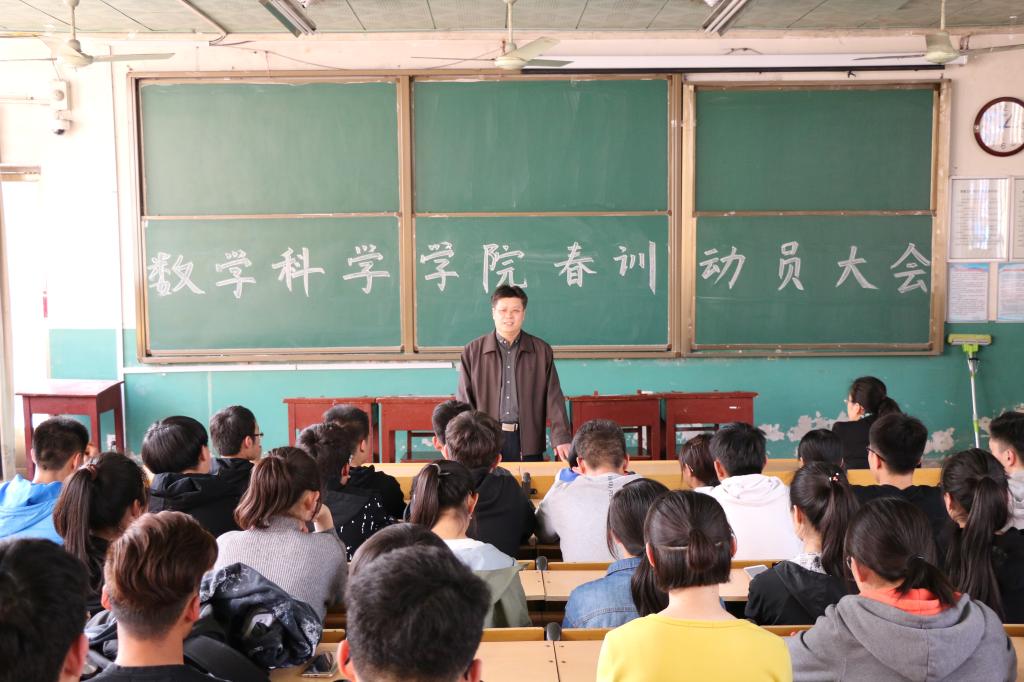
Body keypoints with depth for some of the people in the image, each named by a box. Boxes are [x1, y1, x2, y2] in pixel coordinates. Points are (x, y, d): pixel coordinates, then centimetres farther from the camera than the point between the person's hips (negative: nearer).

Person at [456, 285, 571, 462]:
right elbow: (464, 400, 3)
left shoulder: (542, 351, 5)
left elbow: (553, 398, 2)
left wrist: (561, 438, -7)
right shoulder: (472, 351, 3)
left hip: (528, 442, 1)